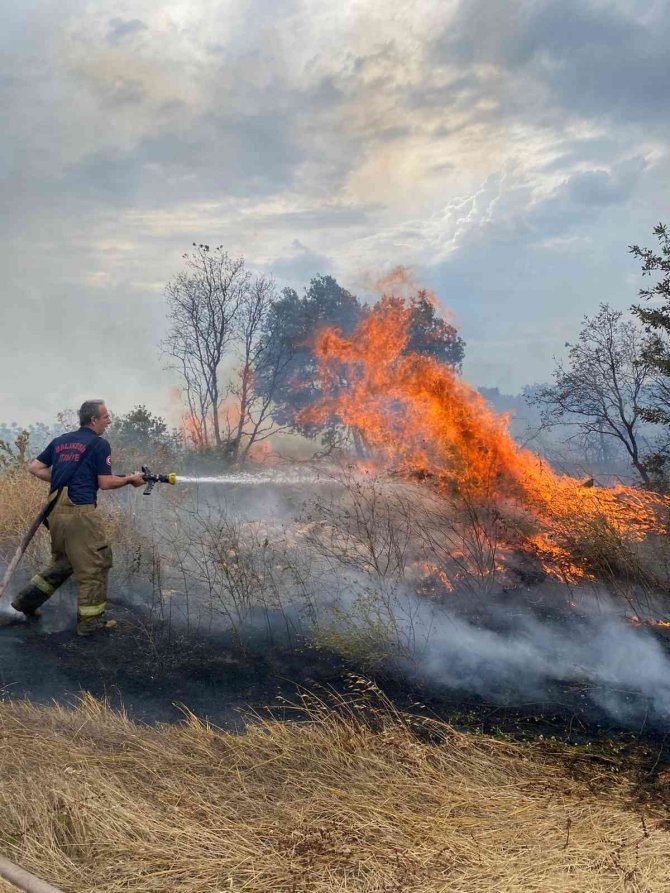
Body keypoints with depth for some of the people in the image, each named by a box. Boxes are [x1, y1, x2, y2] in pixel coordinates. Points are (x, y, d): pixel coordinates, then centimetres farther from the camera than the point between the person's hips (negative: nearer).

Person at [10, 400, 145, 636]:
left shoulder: (60, 441, 15)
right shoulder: (99, 444, -5)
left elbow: (34, 468, 15)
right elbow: (105, 483, -7)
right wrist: (130, 479, 7)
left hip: (56, 511, 8)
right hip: (80, 512, -8)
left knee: (63, 562, 24)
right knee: (94, 564, 3)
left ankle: (28, 599, 22)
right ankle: (90, 620, 7)